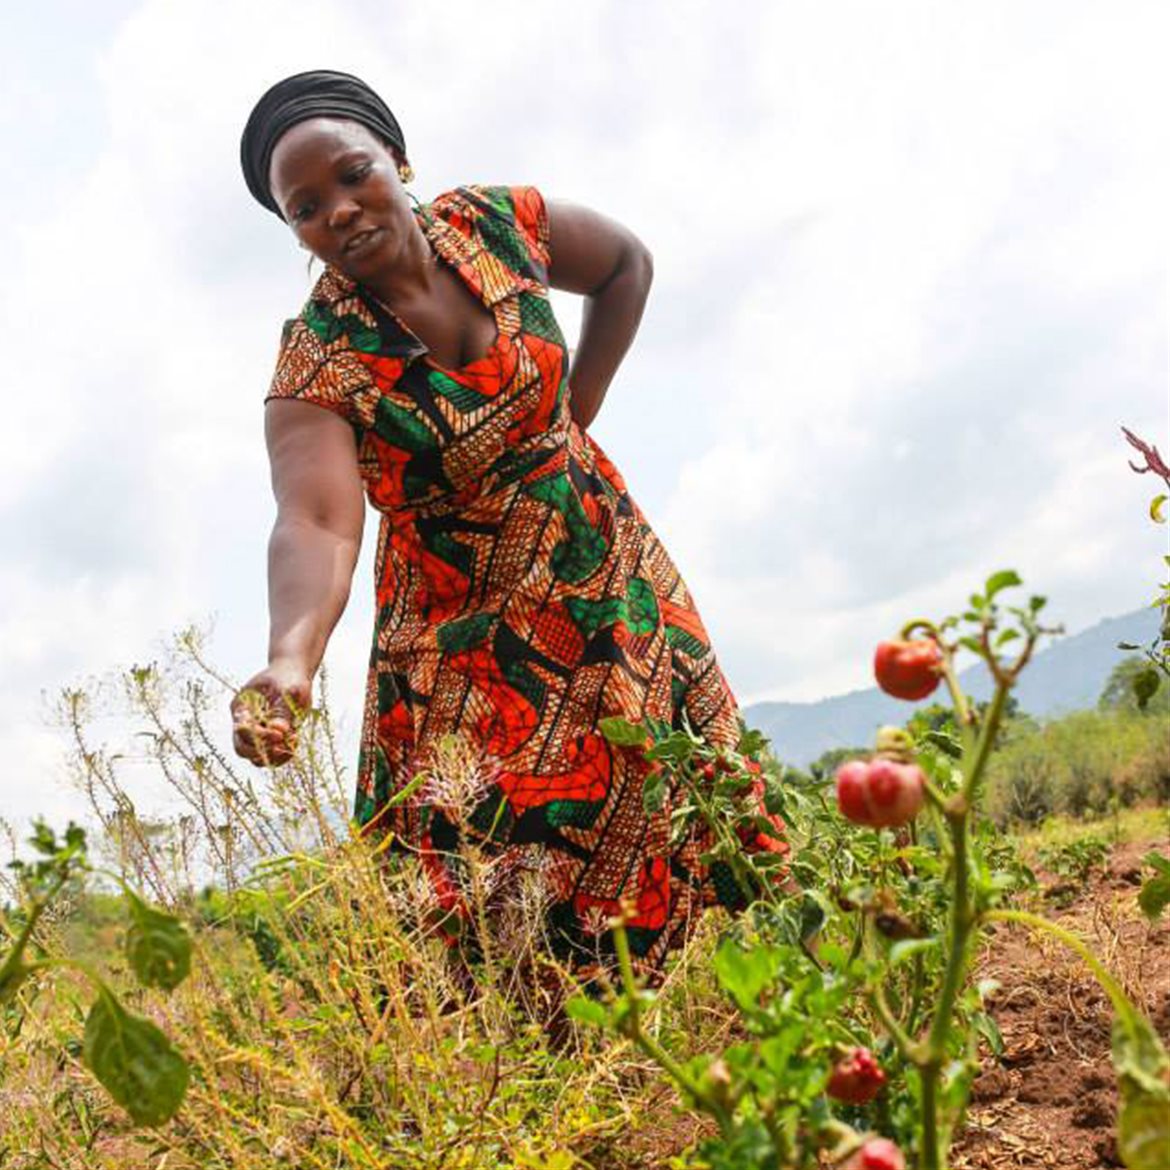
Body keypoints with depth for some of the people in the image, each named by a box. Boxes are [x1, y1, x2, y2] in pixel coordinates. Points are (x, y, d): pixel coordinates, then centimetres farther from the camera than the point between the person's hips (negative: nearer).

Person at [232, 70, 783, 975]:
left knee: (693, 823, 7)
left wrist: (576, 417, 3)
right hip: (469, 642, -3)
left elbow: (626, 267, 11)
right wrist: (291, 656, -52)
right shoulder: (316, 364, -18)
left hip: (612, 579, 4)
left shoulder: (498, 224, -8)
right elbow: (316, 521, -33)